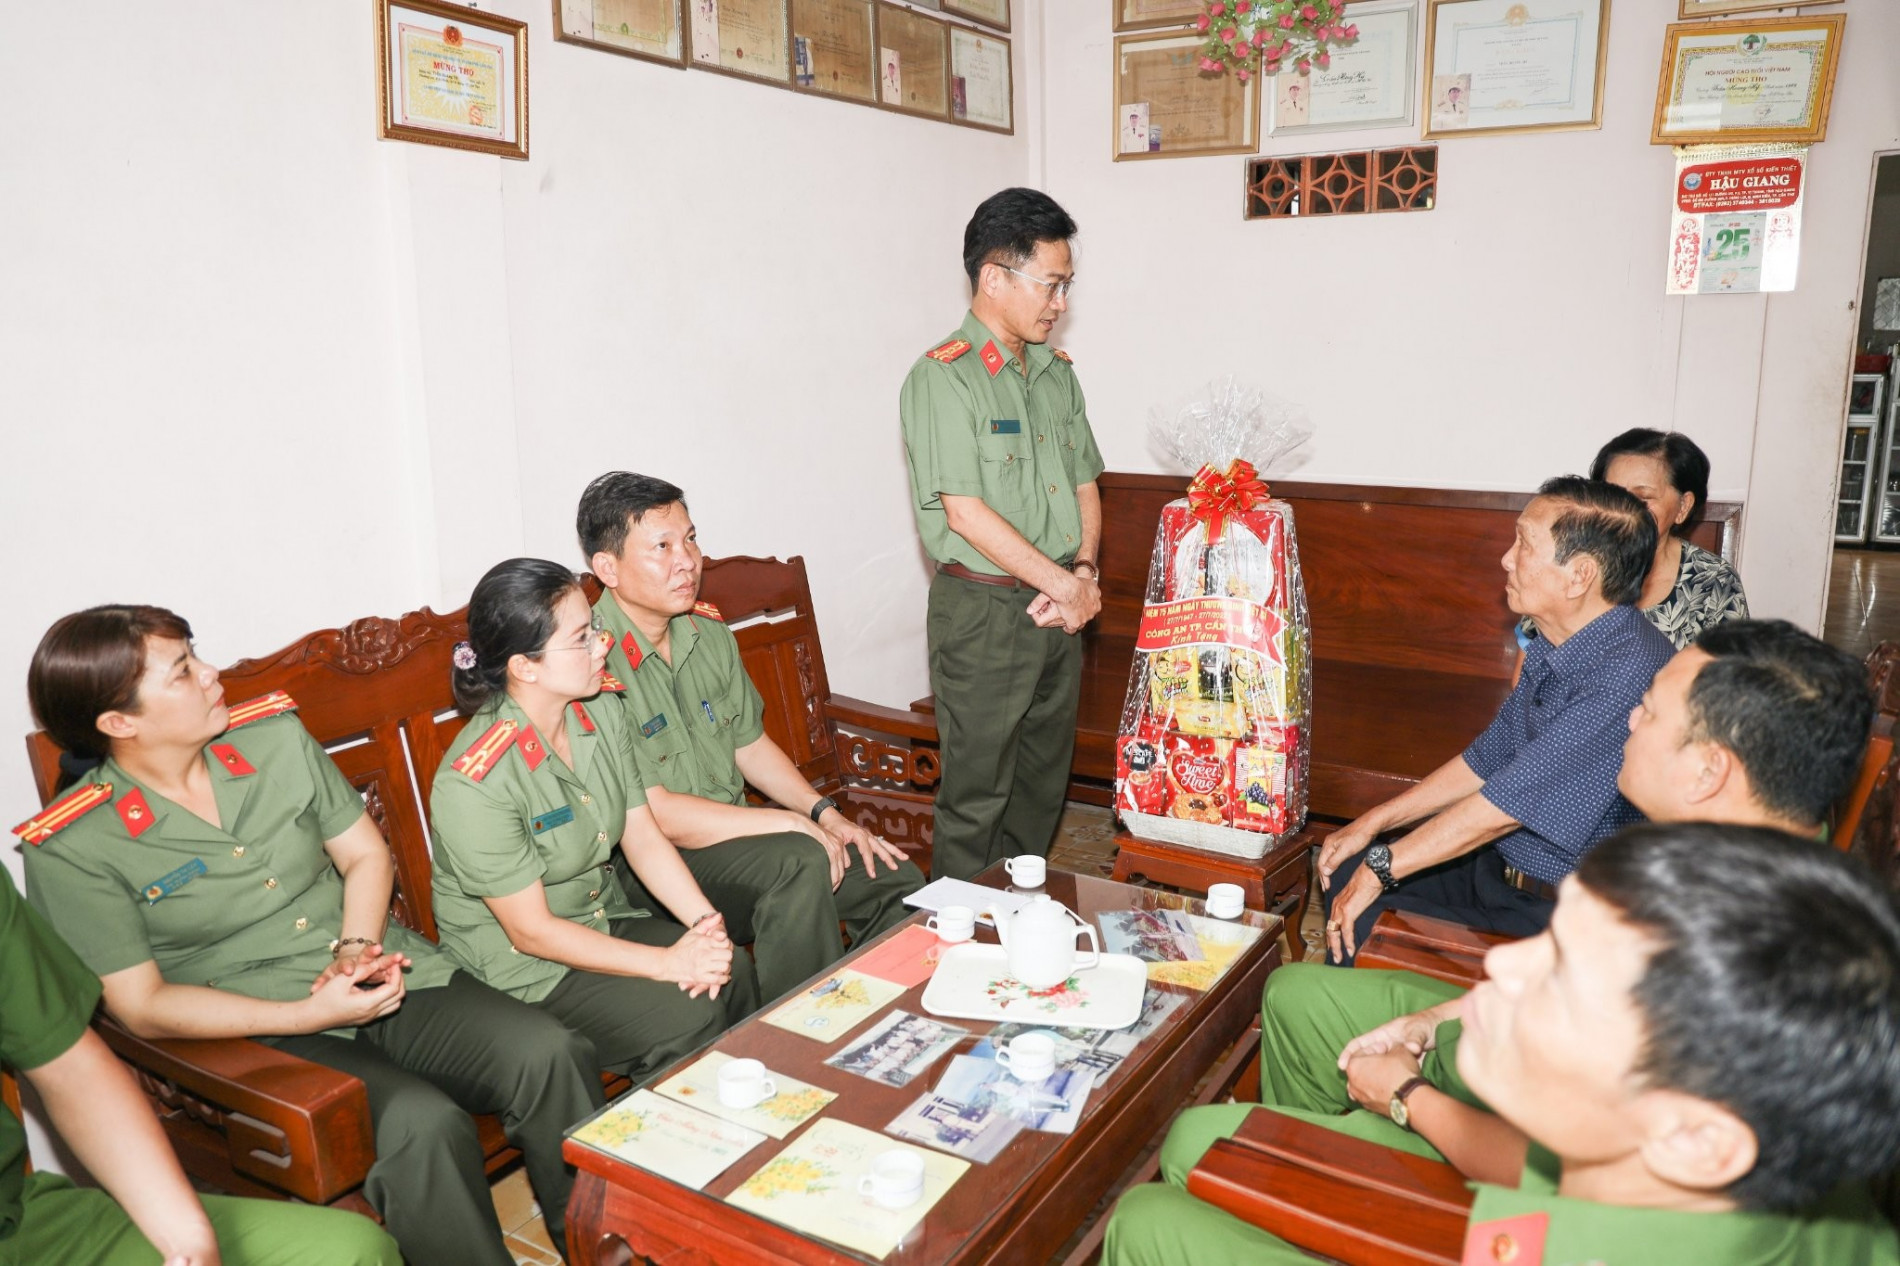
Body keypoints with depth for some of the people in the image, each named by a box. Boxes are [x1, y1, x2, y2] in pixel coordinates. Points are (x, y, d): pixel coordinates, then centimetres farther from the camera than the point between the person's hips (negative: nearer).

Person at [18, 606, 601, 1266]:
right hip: (259, 1038, -4)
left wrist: (357, 948, -8)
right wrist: (310, 1014, -18)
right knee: (421, 1124, -33)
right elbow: (141, 1005, -8)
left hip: (388, 974, 4)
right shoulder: (71, 850, -8)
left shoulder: (274, 734, 5)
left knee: (552, 1054, -20)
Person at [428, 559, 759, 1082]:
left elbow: (644, 838, 1)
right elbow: (531, 931, -21)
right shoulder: (473, 784, -25)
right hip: (519, 966, -6)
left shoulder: (602, 719, -3)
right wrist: (667, 963, -23)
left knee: (733, 971, -16)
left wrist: (706, 921, -16)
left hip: (606, 922, 7)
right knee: (687, 1019, -23)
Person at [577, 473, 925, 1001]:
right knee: (799, 862, -32)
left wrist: (826, 813, 2)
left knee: (897, 880, -3)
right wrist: (794, 824, -19)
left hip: (732, 833, 8)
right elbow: (653, 814, -22)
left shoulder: (709, 631, 6)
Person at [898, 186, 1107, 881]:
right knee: (978, 791, 3)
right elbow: (965, 512, -19)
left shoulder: (1057, 372, 12)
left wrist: (1084, 574, -5)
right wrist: (1066, 585, -14)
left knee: (1044, 779, 17)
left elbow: (1084, 484, 14)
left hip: (1058, 609, 7)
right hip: (983, 609, -7)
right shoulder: (944, 376, -13)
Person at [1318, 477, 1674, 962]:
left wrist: (1381, 868, -17)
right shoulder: (1553, 649, 3)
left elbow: (1506, 803, -26)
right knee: (1346, 868, 7)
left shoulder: (1629, 673, -28)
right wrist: (1372, 823, 9)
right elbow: (1486, 760, 13)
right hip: (1505, 863, 9)